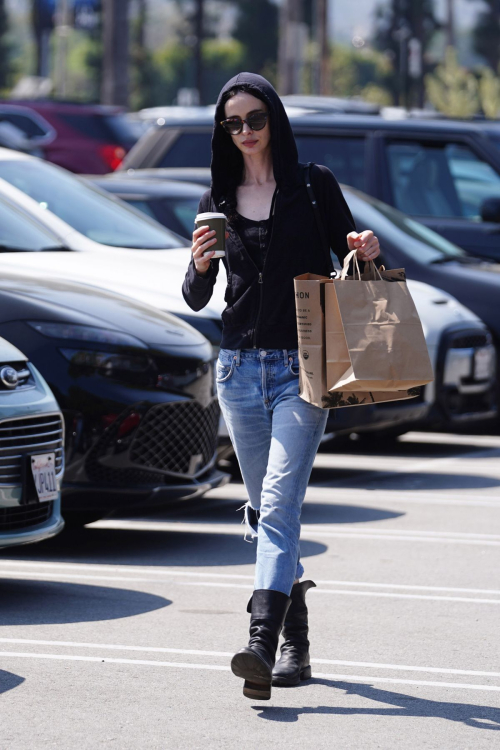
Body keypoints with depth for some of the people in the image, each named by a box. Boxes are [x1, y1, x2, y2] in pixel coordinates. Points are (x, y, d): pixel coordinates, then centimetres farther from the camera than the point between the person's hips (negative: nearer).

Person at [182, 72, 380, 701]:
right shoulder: (217, 201, 10)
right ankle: (296, 643, 22)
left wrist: (365, 250, -15)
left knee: (278, 502, -17)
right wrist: (200, 264, -12)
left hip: (302, 367, -4)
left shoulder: (313, 185, 1)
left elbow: (349, 252, 8)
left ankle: (262, 643, -28)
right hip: (240, 366, 4)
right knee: (265, 509, 9)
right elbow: (195, 300, 9)